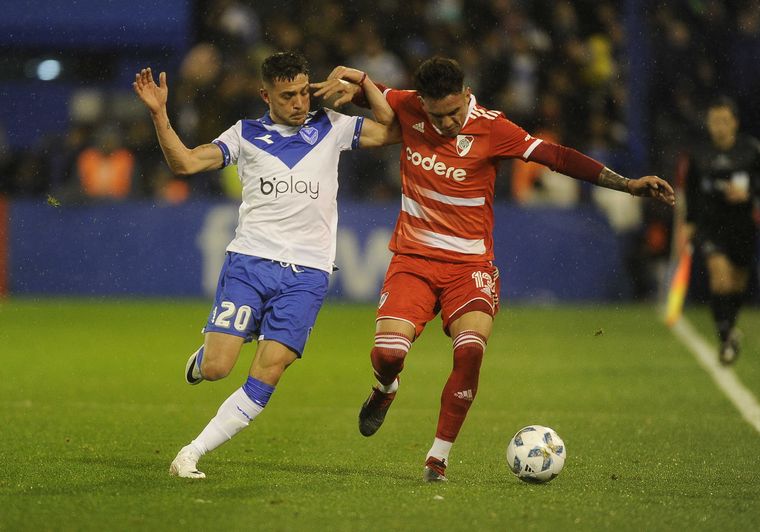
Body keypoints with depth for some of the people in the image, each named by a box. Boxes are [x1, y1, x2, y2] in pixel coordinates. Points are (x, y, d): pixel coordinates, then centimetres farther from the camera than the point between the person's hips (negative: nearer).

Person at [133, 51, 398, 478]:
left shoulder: (331, 128, 11)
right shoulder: (246, 135, 9)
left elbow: (396, 130, 6)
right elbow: (185, 162, 2)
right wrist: (159, 113, -9)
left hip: (307, 273, 0)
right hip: (250, 262, 0)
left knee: (267, 376, -13)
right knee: (216, 368, -12)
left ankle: (192, 453, -6)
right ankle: (203, 356, 26)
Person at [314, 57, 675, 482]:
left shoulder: (491, 129, -12)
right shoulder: (408, 109, -3)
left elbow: (557, 156, -13)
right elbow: (368, 94, 18)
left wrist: (627, 184, -18)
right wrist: (353, 82, -6)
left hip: (469, 265, -2)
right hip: (413, 259, 2)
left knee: (470, 351, -25)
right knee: (387, 354, -17)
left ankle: (440, 455, -9)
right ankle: (386, 389, 23)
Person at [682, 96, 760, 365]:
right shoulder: (699, 155, 0)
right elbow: (692, 192, 11)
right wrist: (688, 223, 9)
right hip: (709, 223, -1)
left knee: (738, 280, 12)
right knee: (719, 270, -21)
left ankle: (730, 326, 40)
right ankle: (726, 335, -16)